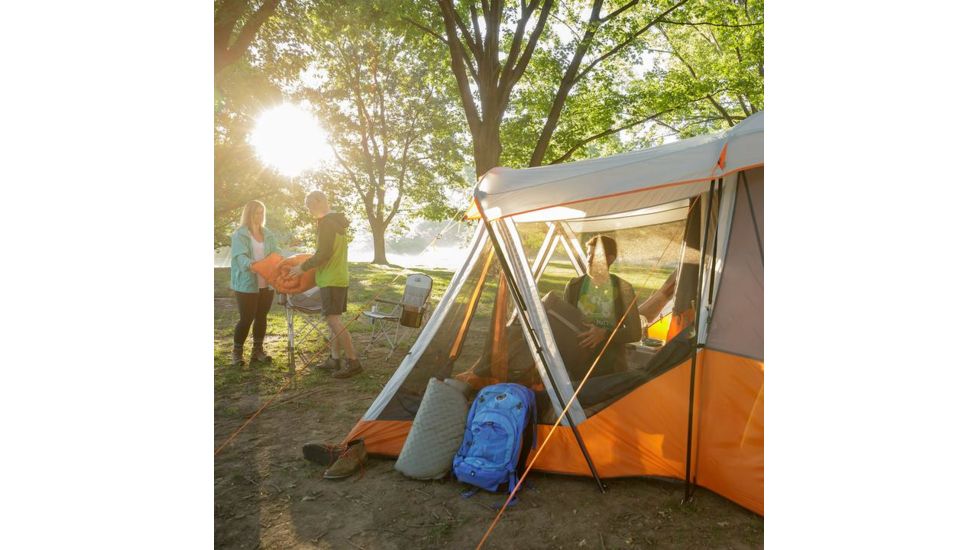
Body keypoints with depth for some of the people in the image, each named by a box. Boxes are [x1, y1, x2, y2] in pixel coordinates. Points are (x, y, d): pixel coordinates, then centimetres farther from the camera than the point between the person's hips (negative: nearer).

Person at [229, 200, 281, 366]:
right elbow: (240, 256, -20)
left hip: (266, 284, 5)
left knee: (262, 317, 11)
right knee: (246, 318, -1)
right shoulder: (239, 235, -6)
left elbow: (276, 253, 4)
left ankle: (257, 350, 23)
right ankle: (237, 351, 17)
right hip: (247, 284, -5)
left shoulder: (268, 234, 11)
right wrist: (249, 264, -41)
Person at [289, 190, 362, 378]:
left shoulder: (326, 222, -14)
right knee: (333, 319, 12)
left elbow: (324, 253, -20)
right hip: (340, 277, 10)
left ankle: (353, 362, -12)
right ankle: (335, 359, 16)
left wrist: (302, 267, -10)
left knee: (333, 320, -12)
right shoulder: (338, 221, 16)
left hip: (330, 279, -10)